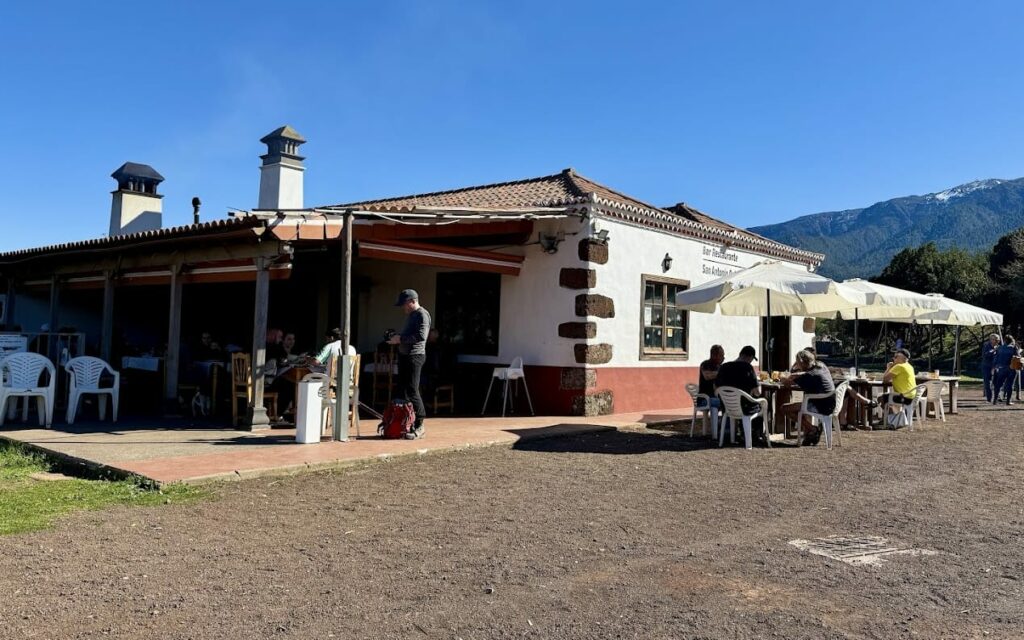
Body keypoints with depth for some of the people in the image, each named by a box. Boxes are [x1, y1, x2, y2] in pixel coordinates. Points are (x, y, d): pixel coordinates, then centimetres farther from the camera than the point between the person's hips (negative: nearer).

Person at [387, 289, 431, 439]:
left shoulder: (422, 315, -12)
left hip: (415, 356, -10)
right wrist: (397, 336, 8)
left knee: (412, 391, -9)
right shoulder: (411, 315, 18)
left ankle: (419, 426, -2)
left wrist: (401, 339, -20)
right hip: (404, 355, 10)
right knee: (403, 389, 11)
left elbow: (421, 336, -23)